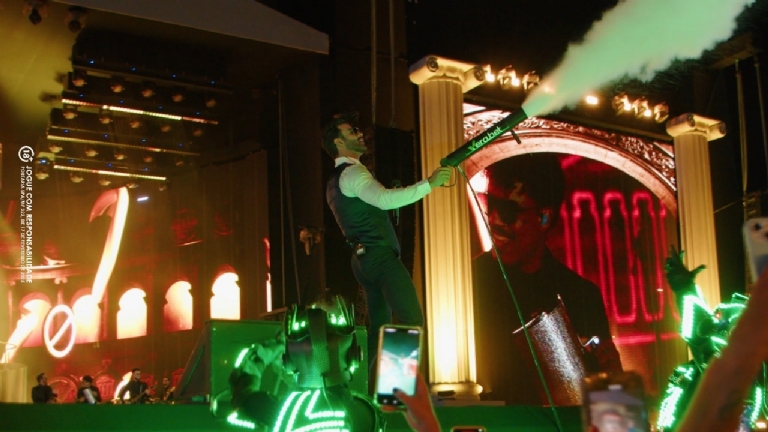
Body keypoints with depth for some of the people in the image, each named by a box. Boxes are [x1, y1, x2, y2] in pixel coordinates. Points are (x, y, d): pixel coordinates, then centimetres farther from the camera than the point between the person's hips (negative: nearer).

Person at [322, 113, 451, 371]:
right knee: (412, 320, -16)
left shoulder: (335, 182, 22)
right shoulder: (352, 172, -11)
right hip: (380, 256, -10)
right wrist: (429, 184, -28)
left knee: (378, 327, 14)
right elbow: (384, 200, -29)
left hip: (364, 259, 10)